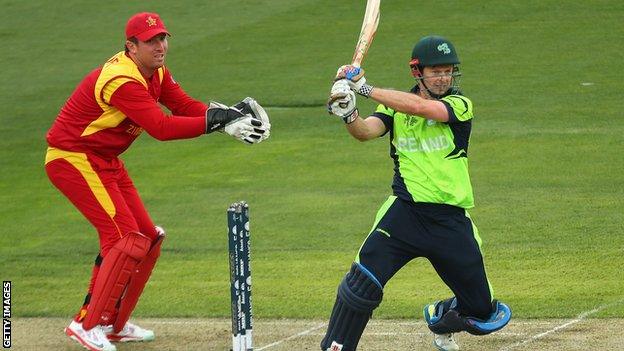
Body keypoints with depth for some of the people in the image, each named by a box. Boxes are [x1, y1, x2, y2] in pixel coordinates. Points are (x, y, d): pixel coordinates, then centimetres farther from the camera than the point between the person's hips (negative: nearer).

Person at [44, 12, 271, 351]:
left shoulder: (156, 72, 4)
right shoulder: (122, 79, -28)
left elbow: (185, 106, -1)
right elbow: (161, 127, -33)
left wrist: (229, 114, -19)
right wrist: (217, 120, -34)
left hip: (105, 161, 10)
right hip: (73, 158, -10)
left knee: (147, 237, 11)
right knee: (127, 238, -17)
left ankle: (112, 324, 20)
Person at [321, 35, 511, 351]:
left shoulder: (459, 106, -4)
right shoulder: (394, 106, 6)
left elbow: (421, 107, -24)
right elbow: (366, 131, -14)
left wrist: (366, 89, -26)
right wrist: (348, 113, -37)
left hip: (451, 219, 0)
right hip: (404, 211, 0)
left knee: (482, 313, 9)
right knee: (362, 282, -21)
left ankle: (440, 317, 41)